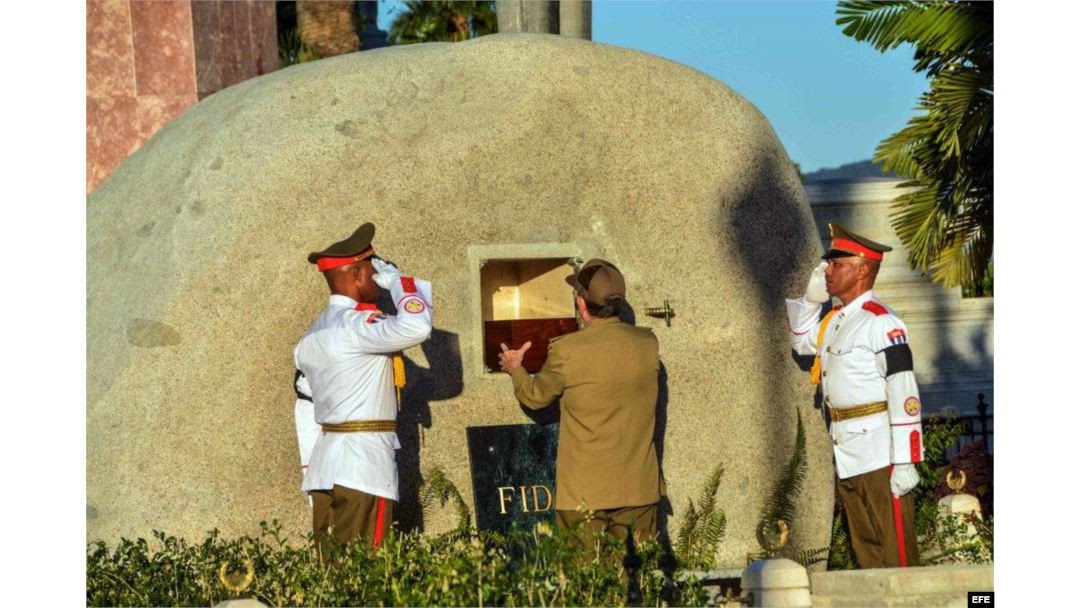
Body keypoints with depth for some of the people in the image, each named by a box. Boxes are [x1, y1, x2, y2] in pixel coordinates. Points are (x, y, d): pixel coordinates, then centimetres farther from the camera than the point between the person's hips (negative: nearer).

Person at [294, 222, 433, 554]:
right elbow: (416, 327, -28)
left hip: (324, 464, 9)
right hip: (364, 465, -9)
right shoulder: (354, 323, -12)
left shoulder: (312, 336, 17)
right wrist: (397, 279, -9)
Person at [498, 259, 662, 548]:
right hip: (639, 489, 4)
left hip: (584, 492, -4)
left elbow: (536, 395, 5)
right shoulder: (648, 343, -1)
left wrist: (516, 369, 27)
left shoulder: (566, 350, -13)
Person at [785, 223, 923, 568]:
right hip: (845, 459, 9)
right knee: (866, 551, 13)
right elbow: (801, 341, 35)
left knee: (896, 552, -5)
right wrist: (811, 298, 17)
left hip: (880, 459, -9)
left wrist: (905, 463, -21)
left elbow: (904, 397, -17)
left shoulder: (881, 323, -13)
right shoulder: (834, 320, 13)